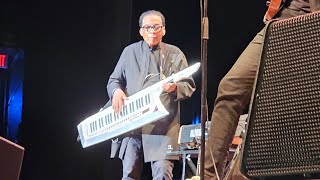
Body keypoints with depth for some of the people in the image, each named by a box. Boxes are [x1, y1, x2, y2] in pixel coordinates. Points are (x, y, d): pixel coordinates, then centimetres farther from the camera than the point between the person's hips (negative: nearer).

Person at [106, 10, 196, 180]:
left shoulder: (175, 54, 8)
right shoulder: (130, 52, 13)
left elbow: (189, 86, 6)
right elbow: (114, 80, 16)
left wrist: (175, 88, -17)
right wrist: (116, 91, -7)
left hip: (163, 125, -2)